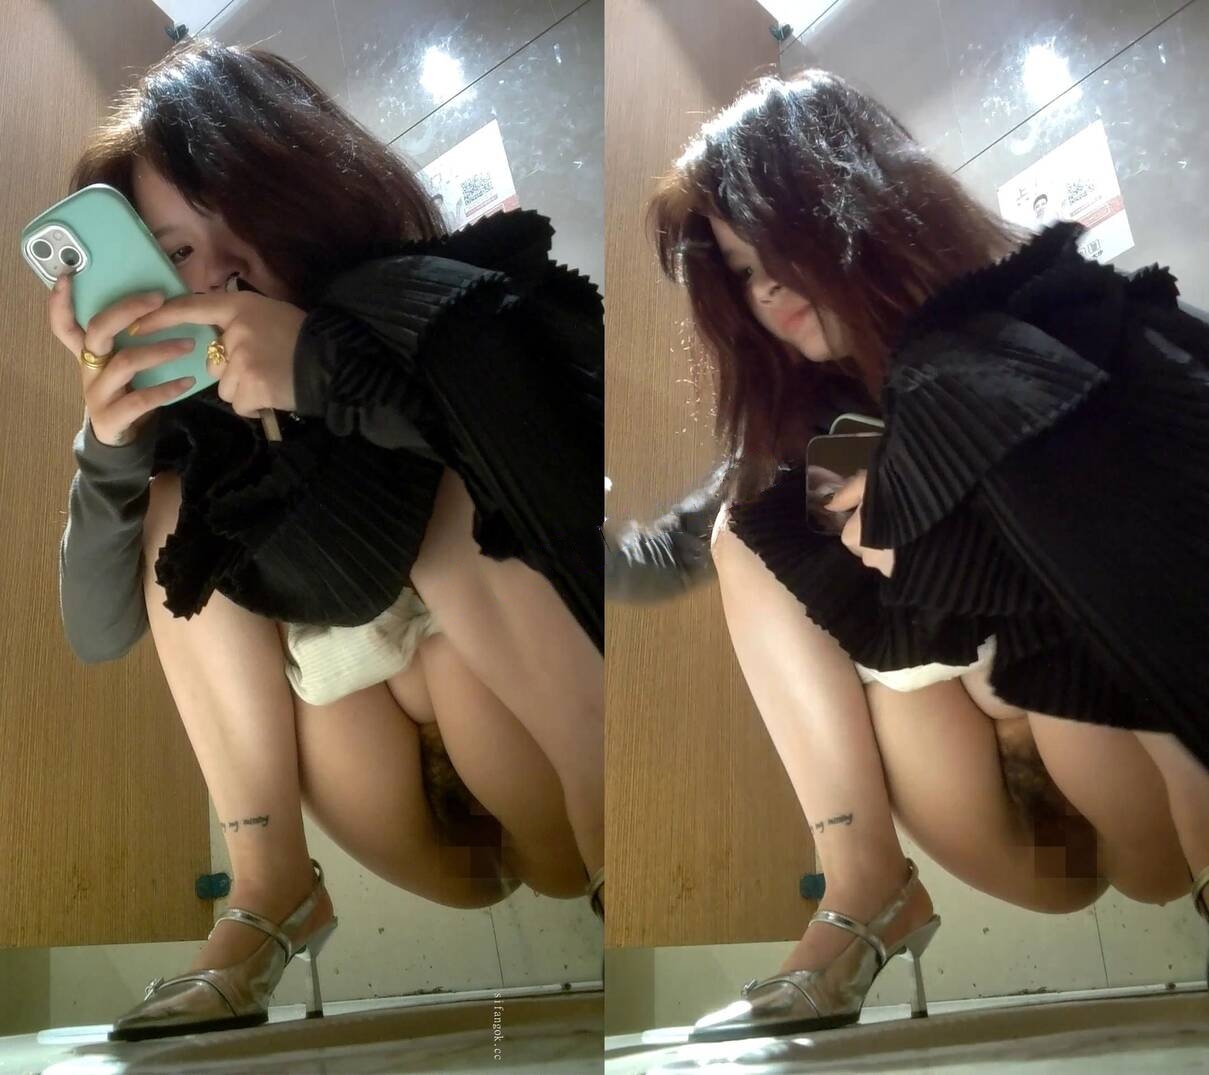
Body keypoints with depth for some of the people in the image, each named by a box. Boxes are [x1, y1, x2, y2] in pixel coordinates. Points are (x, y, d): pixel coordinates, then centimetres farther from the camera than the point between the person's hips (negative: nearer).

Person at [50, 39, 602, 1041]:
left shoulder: (455, 311, -12)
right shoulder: (211, 398, 0)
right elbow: (97, 634, 0)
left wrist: (333, 367, -32)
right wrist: (108, 448, -18)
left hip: (564, 771, -5)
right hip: (402, 811, 5)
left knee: (455, 500, -26)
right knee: (183, 508, -6)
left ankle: (581, 859, -21)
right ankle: (273, 892, -9)